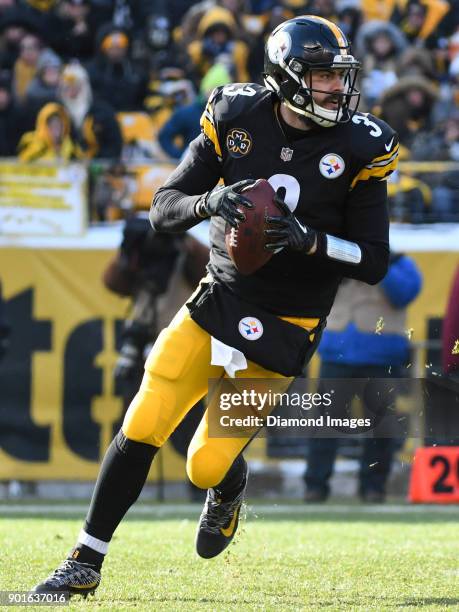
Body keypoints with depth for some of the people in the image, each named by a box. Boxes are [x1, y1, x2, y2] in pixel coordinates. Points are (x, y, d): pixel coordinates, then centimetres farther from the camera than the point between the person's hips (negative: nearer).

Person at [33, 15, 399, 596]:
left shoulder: (359, 148, -9)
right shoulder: (236, 118, -5)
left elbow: (374, 262, -8)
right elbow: (162, 210, -3)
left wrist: (307, 239, -25)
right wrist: (209, 202, -25)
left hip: (281, 333, -2)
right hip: (215, 303, 2)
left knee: (208, 465, -5)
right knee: (140, 430, -6)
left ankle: (228, 491, 33)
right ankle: (85, 564, 7)